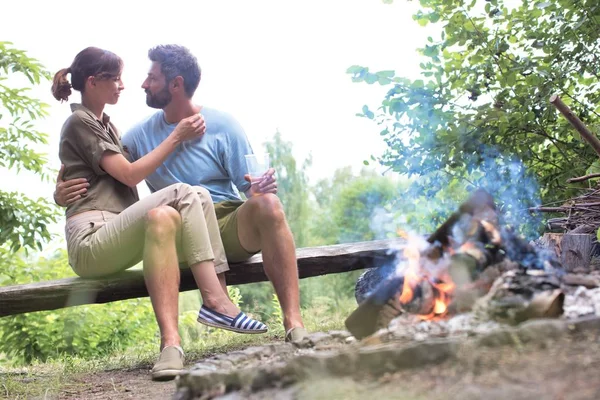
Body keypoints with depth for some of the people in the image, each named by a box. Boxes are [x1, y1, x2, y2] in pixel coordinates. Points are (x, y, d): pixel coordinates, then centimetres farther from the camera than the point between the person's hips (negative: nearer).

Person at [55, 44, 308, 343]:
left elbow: (249, 185, 2)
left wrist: (259, 188, -22)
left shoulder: (221, 125, 4)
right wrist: (61, 193, -9)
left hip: (229, 227, -1)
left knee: (268, 203, -33)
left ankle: (293, 324, -36)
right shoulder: (141, 134, 11)